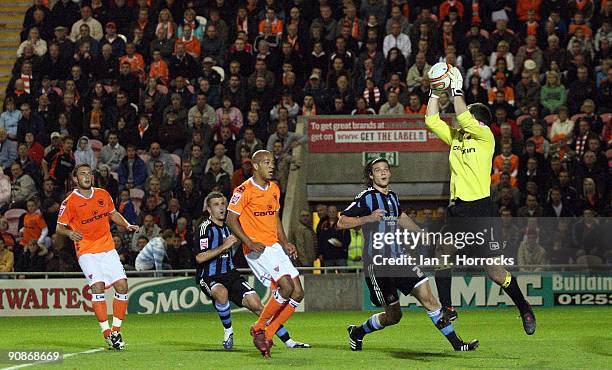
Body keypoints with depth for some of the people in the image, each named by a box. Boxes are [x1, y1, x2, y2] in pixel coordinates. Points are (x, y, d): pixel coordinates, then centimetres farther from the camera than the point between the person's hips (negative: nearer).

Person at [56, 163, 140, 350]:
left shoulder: (102, 194, 8)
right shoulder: (70, 201, -5)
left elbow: (113, 214, 24)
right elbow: (59, 227, -1)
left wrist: (127, 225, 7)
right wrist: (70, 233, -22)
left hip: (108, 248, 5)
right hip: (86, 251, -5)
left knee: (122, 285, -6)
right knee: (97, 285, -22)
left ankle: (116, 331, 7)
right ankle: (107, 333, -17)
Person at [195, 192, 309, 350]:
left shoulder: (229, 226, 12)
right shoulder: (205, 227, -10)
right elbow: (199, 258, -22)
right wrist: (224, 246, -22)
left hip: (230, 275, 6)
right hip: (208, 278, -6)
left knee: (256, 304, -7)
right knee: (222, 293, -39)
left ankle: (288, 341, -4)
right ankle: (228, 330, -15)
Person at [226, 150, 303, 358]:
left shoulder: (274, 189, 15)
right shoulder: (244, 191, -9)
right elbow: (231, 220, -10)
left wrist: (285, 243, 13)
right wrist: (250, 243, -20)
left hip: (274, 246, 8)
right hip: (257, 249, -8)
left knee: (298, 293, 0)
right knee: (286, 286, -22)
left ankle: (267, 334, 7)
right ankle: (258, 329, -5)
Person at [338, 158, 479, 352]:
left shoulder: (392, 196, 12)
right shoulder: (366, 197, -9)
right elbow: (341, 223, -15)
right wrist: (368, 218, -26)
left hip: (397, 258, 6)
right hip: (376, 262, -6)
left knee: (427, 296, -5)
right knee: (393, 316, -1)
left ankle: (456, 343, -3)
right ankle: (357, 332, 25)